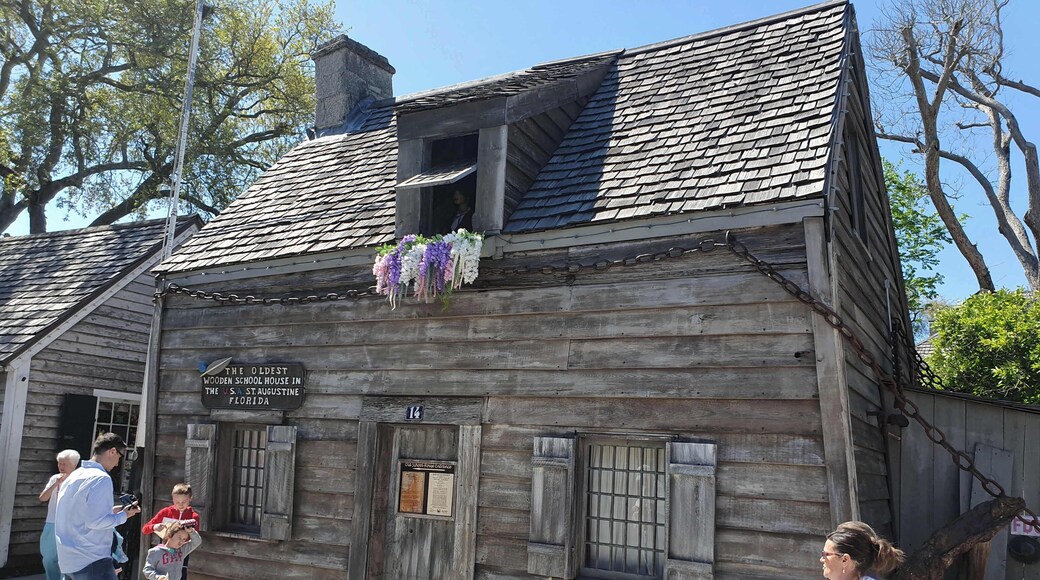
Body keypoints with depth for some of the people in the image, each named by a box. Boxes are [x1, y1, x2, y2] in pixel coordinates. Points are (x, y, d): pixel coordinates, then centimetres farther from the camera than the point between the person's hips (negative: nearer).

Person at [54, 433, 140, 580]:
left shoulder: (73, 476, 13)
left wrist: (110, 511, 16)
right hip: (92, 562, -9)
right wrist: (123, 515, -7)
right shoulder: (101, 478, -15)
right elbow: (95, 522, -22)